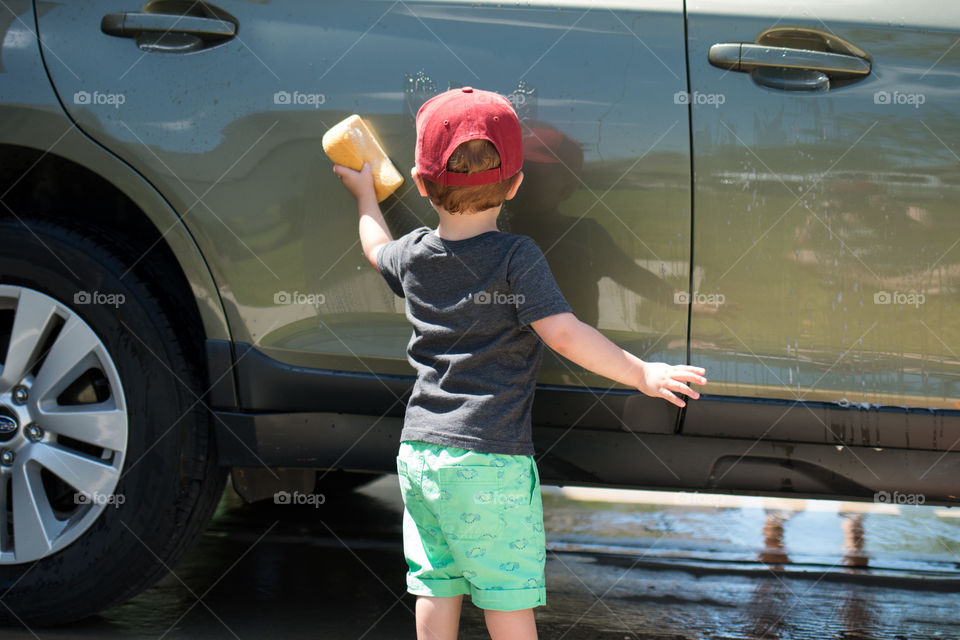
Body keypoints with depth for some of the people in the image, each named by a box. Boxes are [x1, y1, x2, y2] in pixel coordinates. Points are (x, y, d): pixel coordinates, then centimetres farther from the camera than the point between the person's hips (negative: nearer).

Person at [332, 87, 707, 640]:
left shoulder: (413, 253, 7)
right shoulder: (517, 257, -10)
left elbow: (377, 248, 32)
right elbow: (564, 333, -20)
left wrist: (365, 192, 49)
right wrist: (641, 373, -18)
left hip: (420, 450, 6)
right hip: (489, 457, -6)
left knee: (436, 585, 13)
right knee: (509, 594, 0)